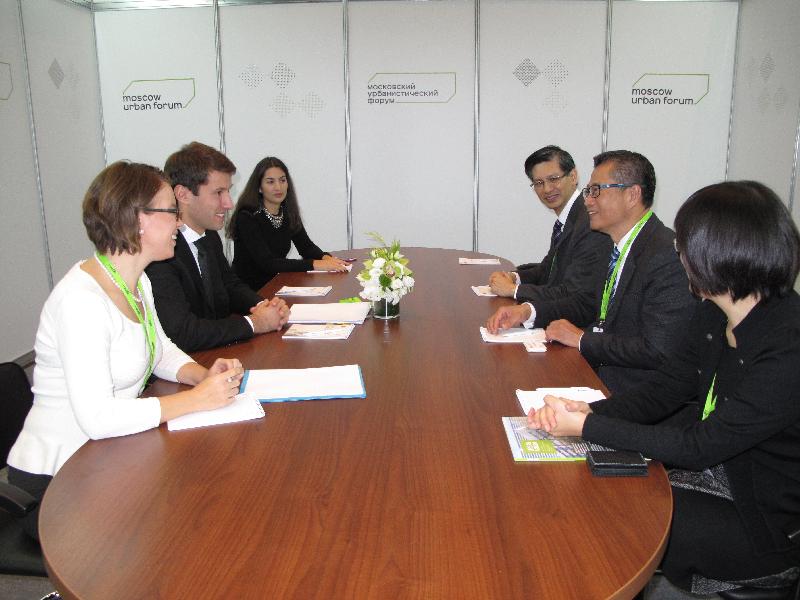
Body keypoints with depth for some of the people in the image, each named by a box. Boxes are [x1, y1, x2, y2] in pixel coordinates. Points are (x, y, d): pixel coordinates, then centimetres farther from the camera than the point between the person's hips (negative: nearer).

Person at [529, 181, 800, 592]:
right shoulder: (714, 315, -3)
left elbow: (697, 447, -28)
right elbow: (662, 391, -1)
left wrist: (586, 426, -25)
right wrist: (589, 411, -19)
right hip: (718, 472, 7)